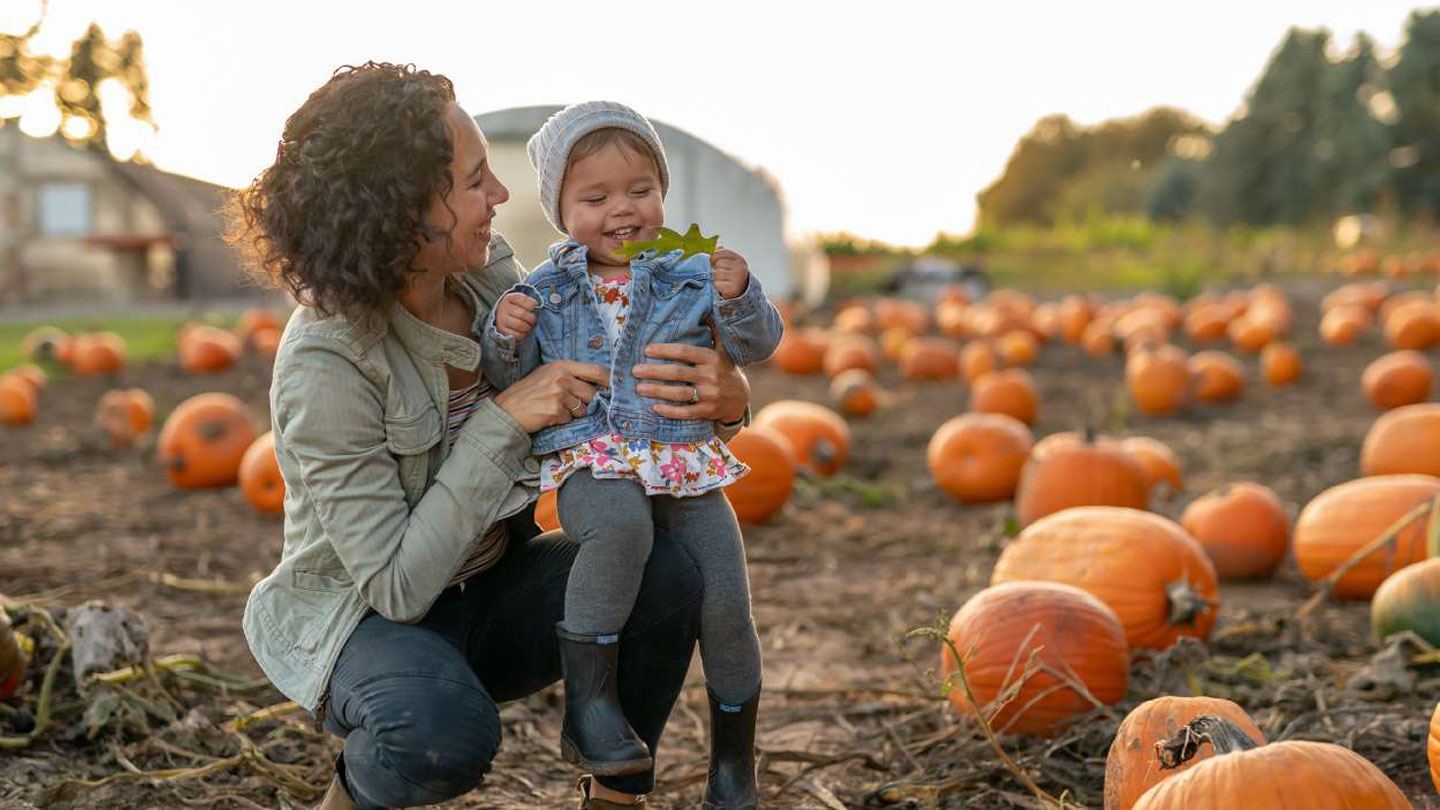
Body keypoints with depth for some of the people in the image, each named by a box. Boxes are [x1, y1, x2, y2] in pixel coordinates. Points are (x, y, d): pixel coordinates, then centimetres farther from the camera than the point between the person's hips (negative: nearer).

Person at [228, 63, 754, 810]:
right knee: (446, 733, -38)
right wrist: (502, 421, -29)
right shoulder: (324, 364, -27)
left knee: (665, 574, -22)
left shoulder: (487, 272, -9)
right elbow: (396, 584, -26)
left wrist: (724, 400, -22)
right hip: (364, 617, -5)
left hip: (487, 591, 6)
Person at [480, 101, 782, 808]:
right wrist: (506, 336, -12)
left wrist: (739, 299, -19)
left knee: (725, 602, -7)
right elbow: (506, 383, 8)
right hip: (592, 468, -2)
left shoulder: (692, 275, 8)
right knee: (621, 523, -38)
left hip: (688, 465, 2)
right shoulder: (544, 292, 8)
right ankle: (584, 697, -26)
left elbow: (756, 345, 1)